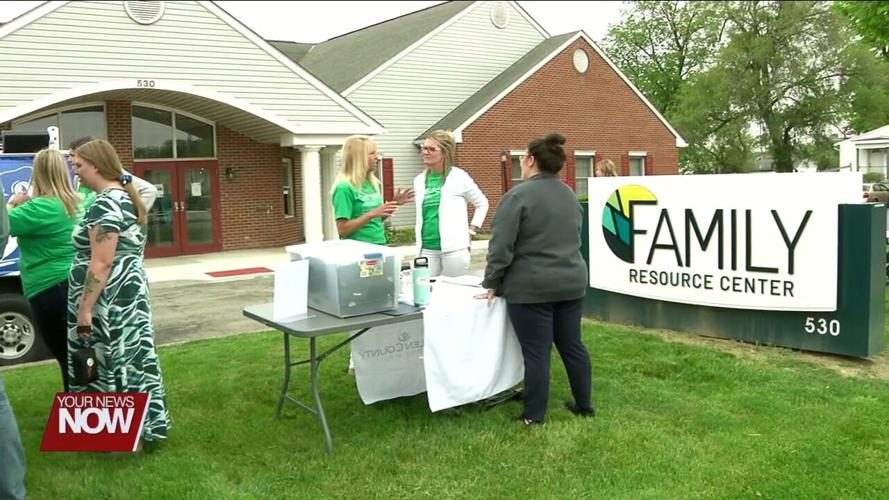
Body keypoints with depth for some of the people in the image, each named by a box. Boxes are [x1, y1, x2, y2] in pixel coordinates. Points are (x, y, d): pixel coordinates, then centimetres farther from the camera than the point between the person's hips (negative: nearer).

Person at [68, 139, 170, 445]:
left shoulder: (105, 204, -18)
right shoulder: (124, 197, 13)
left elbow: (101, 263, -23)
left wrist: (85, 309, -21)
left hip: (109, 298, -10)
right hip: (128, 292, 10)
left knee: (110, 361, 0)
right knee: (129, 357, 14)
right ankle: (143, 426, 22)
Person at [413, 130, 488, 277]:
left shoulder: (459, 177, -4)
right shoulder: (419, 180, 10)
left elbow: (482, 203, 5)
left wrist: (472, 228, 0)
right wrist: (419, 229, 14)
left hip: (454, 247, -5)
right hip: (427, 248, 5)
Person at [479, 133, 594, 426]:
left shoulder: (519, 195, -13)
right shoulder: (570, 195, 12)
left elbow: (502, 246, -15)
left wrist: (492, 283, -7)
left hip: (531, 287, -7)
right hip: (571, 282, 7)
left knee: (537, 353, -1)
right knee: (572, 346, 16)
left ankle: (535, 417, 7)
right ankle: (584, 406, 26)